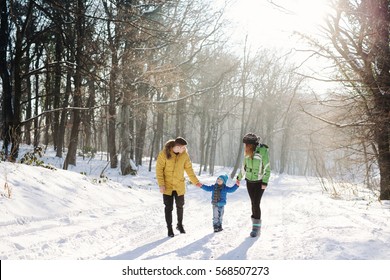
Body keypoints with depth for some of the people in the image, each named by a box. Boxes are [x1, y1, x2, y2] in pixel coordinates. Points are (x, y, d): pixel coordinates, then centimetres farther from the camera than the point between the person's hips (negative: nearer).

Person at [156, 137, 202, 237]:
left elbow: (189, 169, 4)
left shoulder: (184, 155, -6)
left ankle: (180, 225, 36)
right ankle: (169, 229, 16)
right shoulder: (164, 153, -15)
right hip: (167, 186, -3)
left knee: (180, 206, 14)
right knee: (168, 208, 1)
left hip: (179, 186, 3)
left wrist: (195, 181, 1)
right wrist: (161, 184, -17)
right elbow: (159, 169, -12)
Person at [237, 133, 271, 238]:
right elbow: (244, 166, 14)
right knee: (253, 203, 9)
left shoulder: (263, 151, -19)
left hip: (259, 182, -5)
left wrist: (265, 182, -20)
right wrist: (239, 177, 21)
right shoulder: (248, 152, -1)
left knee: (256, 204, -10)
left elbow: (267, 168, -17)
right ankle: (256, 225, 17)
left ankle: (256, 228, -3)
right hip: (249, 181, 6)